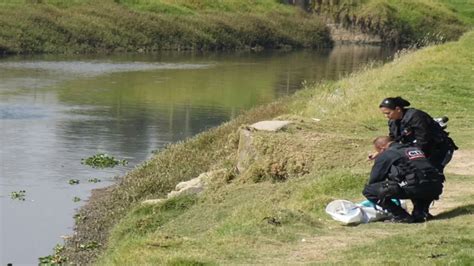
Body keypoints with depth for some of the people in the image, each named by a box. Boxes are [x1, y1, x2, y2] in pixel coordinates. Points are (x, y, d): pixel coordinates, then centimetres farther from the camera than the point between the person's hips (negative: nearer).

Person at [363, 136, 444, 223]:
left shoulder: (384, 155, 12)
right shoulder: (415, 149, 32)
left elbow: (374, 179, 15)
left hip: (413, 188, -7)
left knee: (368, 190, 3)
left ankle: (401, 216, 2)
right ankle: (420, 213, 20)